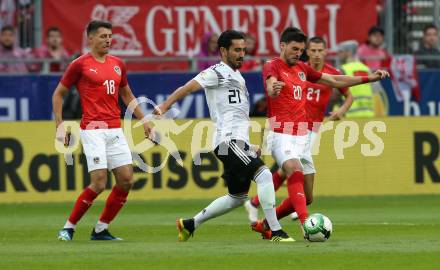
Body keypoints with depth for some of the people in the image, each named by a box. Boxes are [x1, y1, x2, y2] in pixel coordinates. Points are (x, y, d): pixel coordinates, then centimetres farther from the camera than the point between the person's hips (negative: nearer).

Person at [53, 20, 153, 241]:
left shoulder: (117, 64, 14)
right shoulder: (80, 64, -2)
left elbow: (127, 95, 27)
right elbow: (58, 94, 6)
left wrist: (143, 120, 21)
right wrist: (60, 125, -1)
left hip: (115, 130, 6)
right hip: (92, 130, -6)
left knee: (126, 180, -1)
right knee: (99, 183, -14)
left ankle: (101, 229, 10)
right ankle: (68, 228, 0)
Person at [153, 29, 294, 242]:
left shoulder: (237, 76, 23)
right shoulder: (217, 73, -4)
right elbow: (186, 88, -15)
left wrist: (250, 146, 26)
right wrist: (163, 107, -29)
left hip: (240, 141, 10)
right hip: (229, 141, -10)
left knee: (237, 197, 16)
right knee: (264, 174, -23)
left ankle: (190, 224, 25)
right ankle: (275, 232, -24)